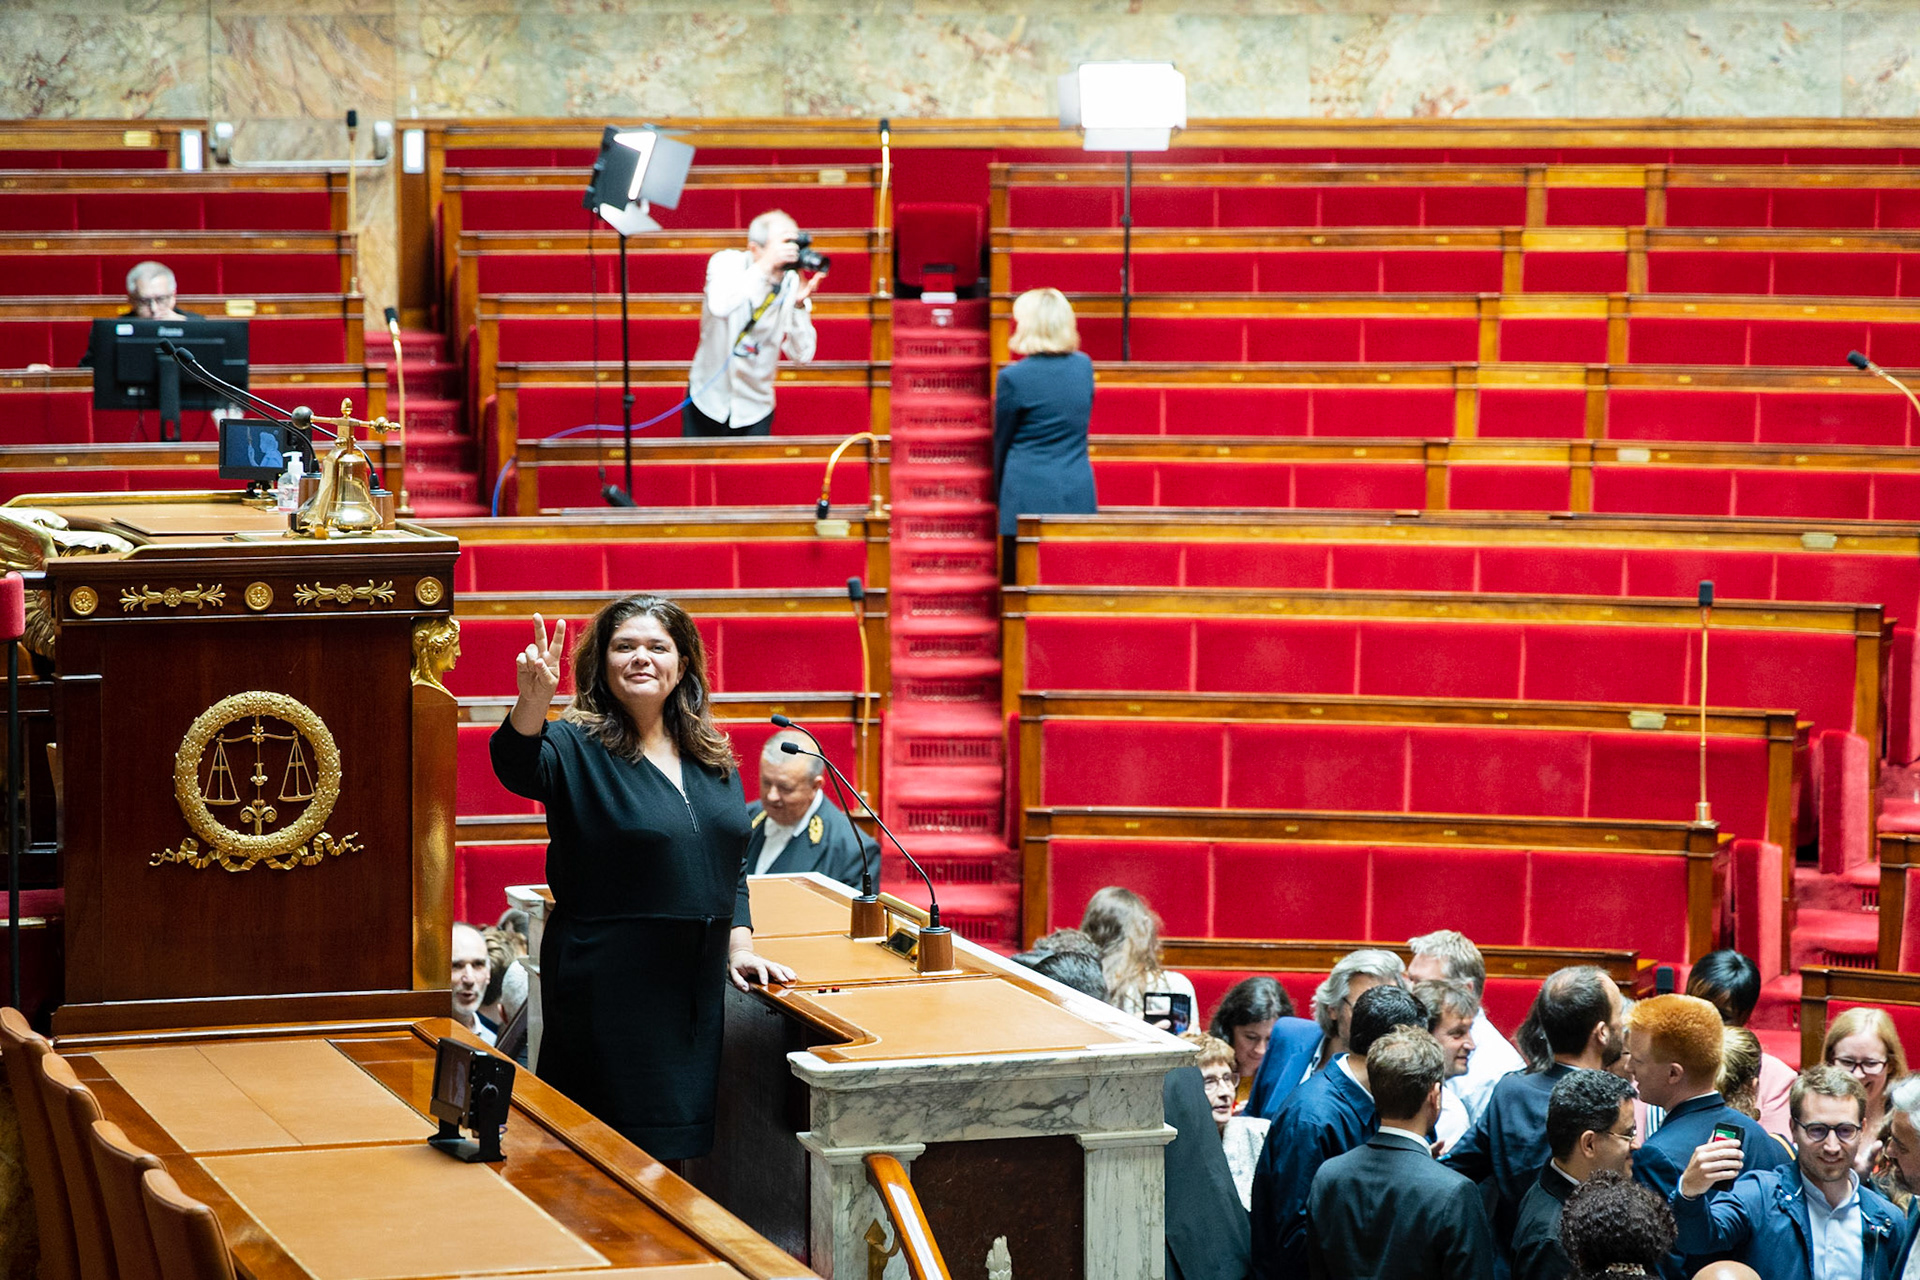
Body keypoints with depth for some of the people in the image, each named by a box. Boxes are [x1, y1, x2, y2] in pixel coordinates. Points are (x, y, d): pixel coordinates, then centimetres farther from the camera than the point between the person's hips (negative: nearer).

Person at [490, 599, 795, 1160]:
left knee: (672, 1145, 10)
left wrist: (740, 946, 9)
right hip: (608, 984, -6)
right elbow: (517, 767, -29)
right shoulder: (577, 750, -7)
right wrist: (533, 699, -48)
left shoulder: (712, 759, 12)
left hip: (695, 985, 6)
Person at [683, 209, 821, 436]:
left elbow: (802, 355, -15)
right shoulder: (726, 262, -14)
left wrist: (800, 303, -28)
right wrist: (765, 265, -39)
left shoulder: (791, 283, -11)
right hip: (708, 399, -1)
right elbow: (719, 306, -37)